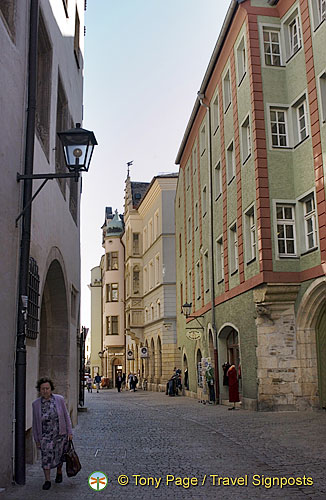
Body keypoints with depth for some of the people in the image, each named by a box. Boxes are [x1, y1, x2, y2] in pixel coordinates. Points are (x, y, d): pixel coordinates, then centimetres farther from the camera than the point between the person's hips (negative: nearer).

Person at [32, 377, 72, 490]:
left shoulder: (59, 399, -9)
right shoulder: (36, 404, -6)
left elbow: (66, 416, -2)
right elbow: (35, 422, 1)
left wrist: (69, 432, -2)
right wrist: (36, 439, 4)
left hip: (60, 434, 0)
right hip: (45, 435, 0)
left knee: (59, 455, 13)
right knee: (46, 456, -6)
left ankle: (59, 472, 40)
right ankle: (47, 480, 9)